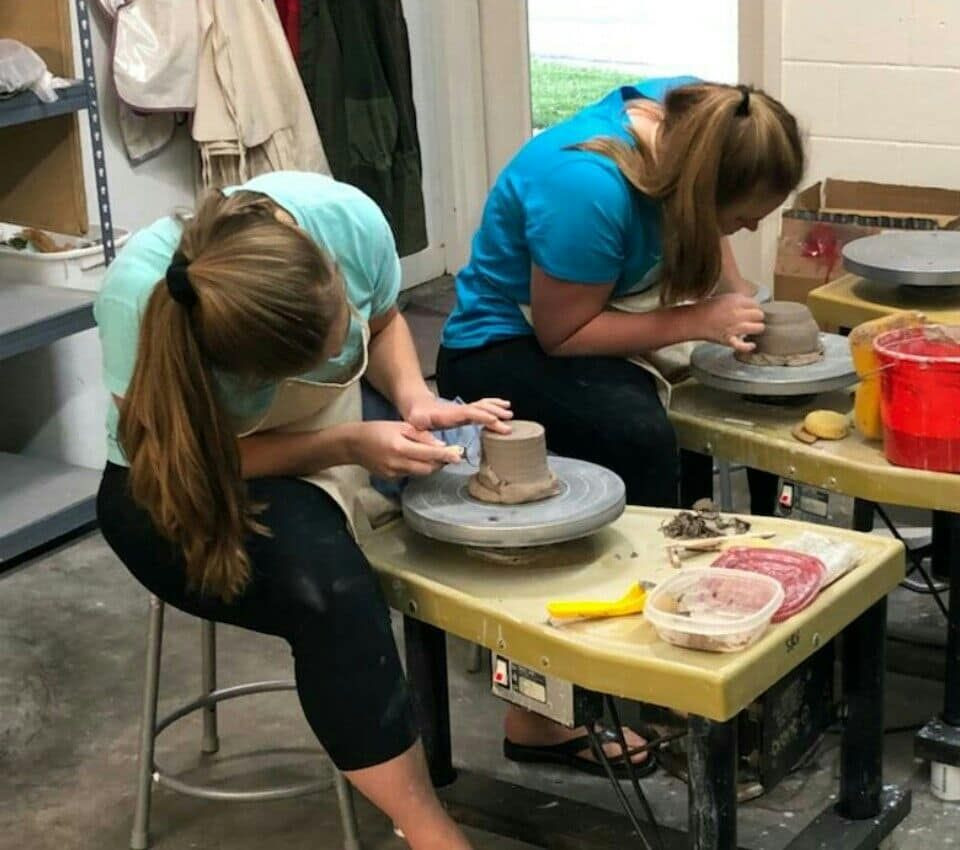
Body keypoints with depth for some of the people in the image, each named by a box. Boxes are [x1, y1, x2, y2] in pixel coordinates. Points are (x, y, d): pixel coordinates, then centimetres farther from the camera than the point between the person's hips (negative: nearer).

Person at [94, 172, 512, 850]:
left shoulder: (347, 217, -25)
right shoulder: (140, 298, -34)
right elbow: (185, 459, -24)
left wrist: (416, 402, -20)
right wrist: (349, 446, -32)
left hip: (325, 448, 5)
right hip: (182, 490, -4)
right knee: (326, 584, -35)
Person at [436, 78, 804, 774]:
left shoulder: (690, 117, -12)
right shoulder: (586, 189, -34)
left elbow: (702, 229, 10)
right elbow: (562, 333, -23)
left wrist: (740, 297, -5)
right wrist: (697, 320, -24)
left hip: (572, 330, 9)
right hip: (504, 346, -9)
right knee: (640, 436, -33)